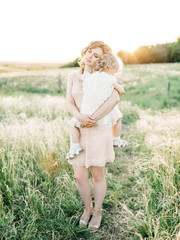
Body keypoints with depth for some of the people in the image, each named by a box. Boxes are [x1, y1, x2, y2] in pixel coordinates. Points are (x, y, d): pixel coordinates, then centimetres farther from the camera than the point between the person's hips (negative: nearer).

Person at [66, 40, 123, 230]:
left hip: (99, 131, -3)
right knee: (80, 177, 4)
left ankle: (97, 212, 31)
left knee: (97, 175, 6)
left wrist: (94, 119, -24)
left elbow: (115, 98, -21)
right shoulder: (73, 76, 7)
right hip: (79, 131, 3)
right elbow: (70, 104, -3)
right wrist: (81, 117, -24)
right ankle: (87, 208, 32)